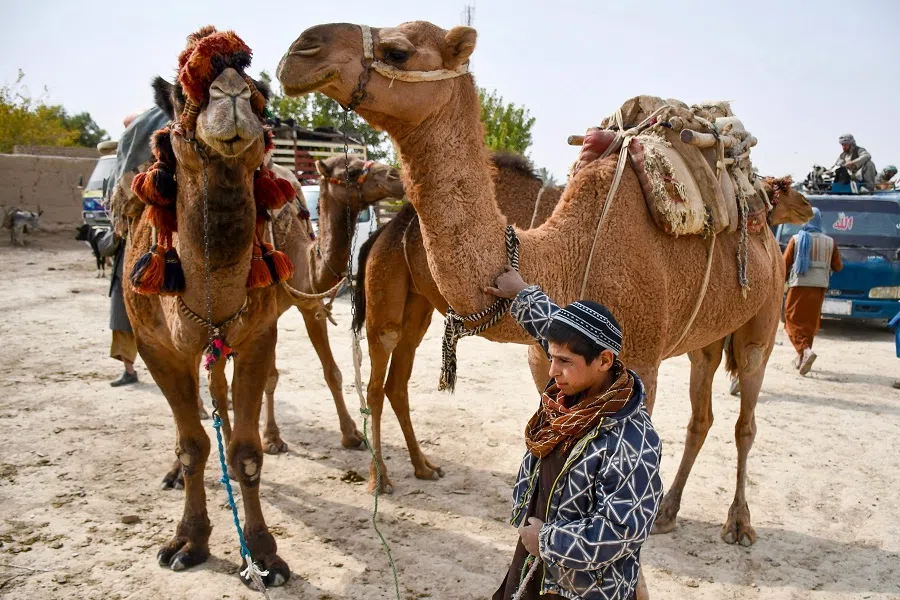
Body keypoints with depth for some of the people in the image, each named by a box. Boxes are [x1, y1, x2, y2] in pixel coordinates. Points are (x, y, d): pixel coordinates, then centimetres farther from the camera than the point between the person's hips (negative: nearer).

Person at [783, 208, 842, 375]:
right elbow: (838, 266, 11)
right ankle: (801, 358, 17)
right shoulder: (829, 242, 4)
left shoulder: (796, 239, -4)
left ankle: (805, 351, -21)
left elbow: (785, 264, -4)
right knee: (810, 322, 13)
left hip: (799, 286, -3)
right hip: (819, 287, 3)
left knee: (794, 321, 1)